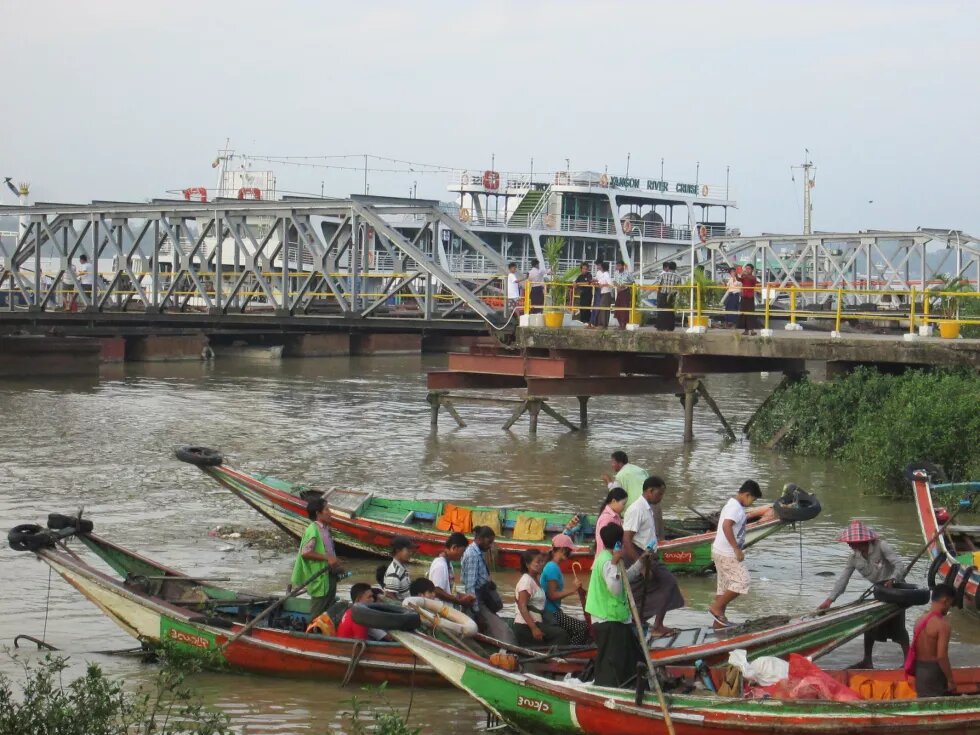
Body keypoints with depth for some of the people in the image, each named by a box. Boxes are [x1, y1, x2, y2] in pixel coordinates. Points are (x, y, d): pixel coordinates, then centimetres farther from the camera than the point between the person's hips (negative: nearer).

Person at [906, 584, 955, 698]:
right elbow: (941, 656, -22)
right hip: (934, 673, -8)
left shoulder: (920, 620, 7)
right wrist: (950, 680, -13)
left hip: (920, 671, 8)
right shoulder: (942, 624, -17)